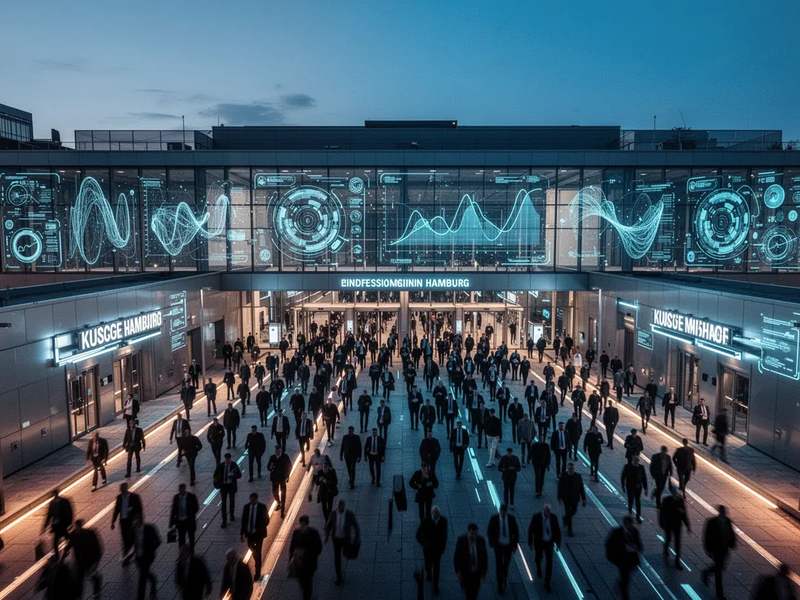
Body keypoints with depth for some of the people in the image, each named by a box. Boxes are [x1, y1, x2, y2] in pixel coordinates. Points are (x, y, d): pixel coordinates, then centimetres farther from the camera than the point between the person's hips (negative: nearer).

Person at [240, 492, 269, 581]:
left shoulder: (262, 507, -14)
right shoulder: (246, 507, -6)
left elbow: (266, 520, -8)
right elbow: (243, 521, 0)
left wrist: (259, 528, -17)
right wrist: (242, 534, -1)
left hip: (258, 534, -4)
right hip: (249, 533, 4)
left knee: (258, 553, 1)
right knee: (253, 550, 20)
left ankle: (257, 573, 13)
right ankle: (258, 564, 48)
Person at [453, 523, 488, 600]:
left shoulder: (481, 540, -13)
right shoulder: (461, 540, -19)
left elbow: (484, 556, -1)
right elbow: (456, 557, -11)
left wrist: (484, 571, 3)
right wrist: (458, 571, -11)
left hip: (477, 571, 1)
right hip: (465, 571, -1)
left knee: (475, 592, 8)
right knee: (467, 592, 13)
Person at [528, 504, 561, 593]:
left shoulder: (553, 517, -17)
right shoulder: (536, 517, -23)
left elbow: (557, 530, -4)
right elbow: (531, 530, -12)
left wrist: (558, 543, 0)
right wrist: (530, 543, -8)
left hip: (549, 542, 1)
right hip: (539, 542, -1)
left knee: (549, 561, -3)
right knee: (539, 557, 21)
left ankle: (547, 583, 8)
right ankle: (538, 568, 57)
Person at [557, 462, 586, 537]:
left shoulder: (578, 476, -11)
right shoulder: (563, 475, -14)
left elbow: (581, 488, -7)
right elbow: (560, 487, -9)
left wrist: (584, 499, -8)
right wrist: (559, 498, -13)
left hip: (575, 498, 2)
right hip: (566, 498, -2)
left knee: (574, 511, 16)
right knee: (568, 513, 2)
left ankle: (565, 518, 48)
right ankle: (569, 530, 15)